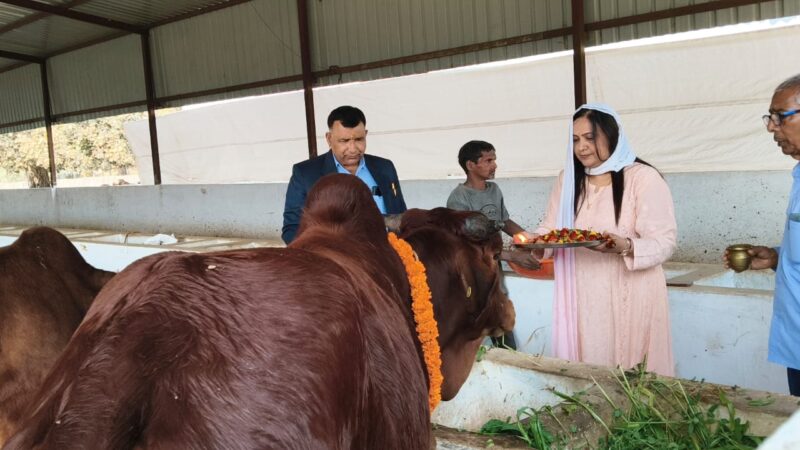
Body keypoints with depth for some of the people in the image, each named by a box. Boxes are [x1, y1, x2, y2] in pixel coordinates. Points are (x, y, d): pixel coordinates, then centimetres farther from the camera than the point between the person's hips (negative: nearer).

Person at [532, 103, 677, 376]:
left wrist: (626, 247, -30)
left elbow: (664, 242, -11)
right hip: (582, 298, 4)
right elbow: (550, 228, 13)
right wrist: (534, 241, -9)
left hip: (629, 297, -4)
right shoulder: (568, 179, 10)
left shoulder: (644, 177, -7)